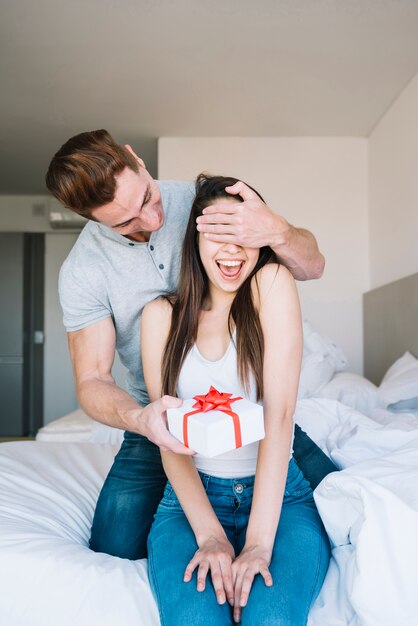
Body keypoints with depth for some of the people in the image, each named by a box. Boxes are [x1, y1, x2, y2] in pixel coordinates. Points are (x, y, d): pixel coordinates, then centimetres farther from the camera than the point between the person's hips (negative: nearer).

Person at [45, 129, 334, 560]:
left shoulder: (204, 200, -11)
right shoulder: (81, 272, -13)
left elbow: (312, 266, -12)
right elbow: (91, 381, -13)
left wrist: (277, 232, -36)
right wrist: (139, 418, -36)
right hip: (164, 416, 0)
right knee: (116, 547, -7)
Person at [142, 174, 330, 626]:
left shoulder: (272, 284, -7)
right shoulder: (162, 315, -1)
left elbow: (279, 415, -15)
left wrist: (259, 540, -19)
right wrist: (209, 534, -17)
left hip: (278, 494, 0)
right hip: (192, 496, 1)